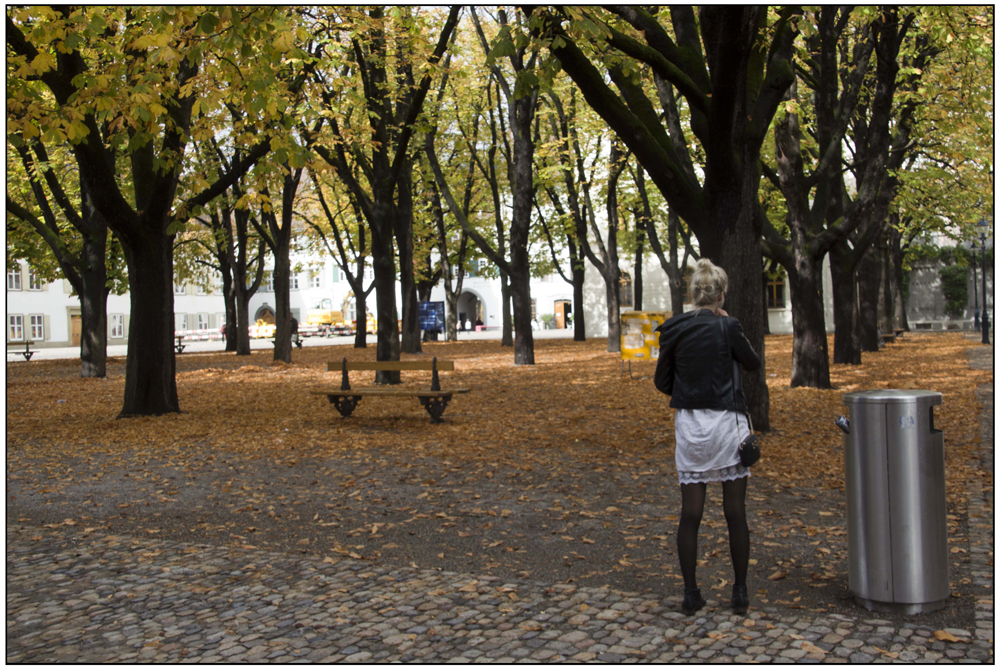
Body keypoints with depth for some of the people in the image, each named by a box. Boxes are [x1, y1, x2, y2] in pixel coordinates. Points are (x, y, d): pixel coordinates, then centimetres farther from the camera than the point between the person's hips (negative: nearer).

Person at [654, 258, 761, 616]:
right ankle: (740, 592, 15)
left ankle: (691, 594, 11)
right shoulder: (726, 327, -10)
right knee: (735, 512, 7)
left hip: (688, 425, 3)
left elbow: (662, 381, 6)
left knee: (690, 512, 7)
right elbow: (754, 363, 7)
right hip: (727, 423, -3)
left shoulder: (672, 330, 0)